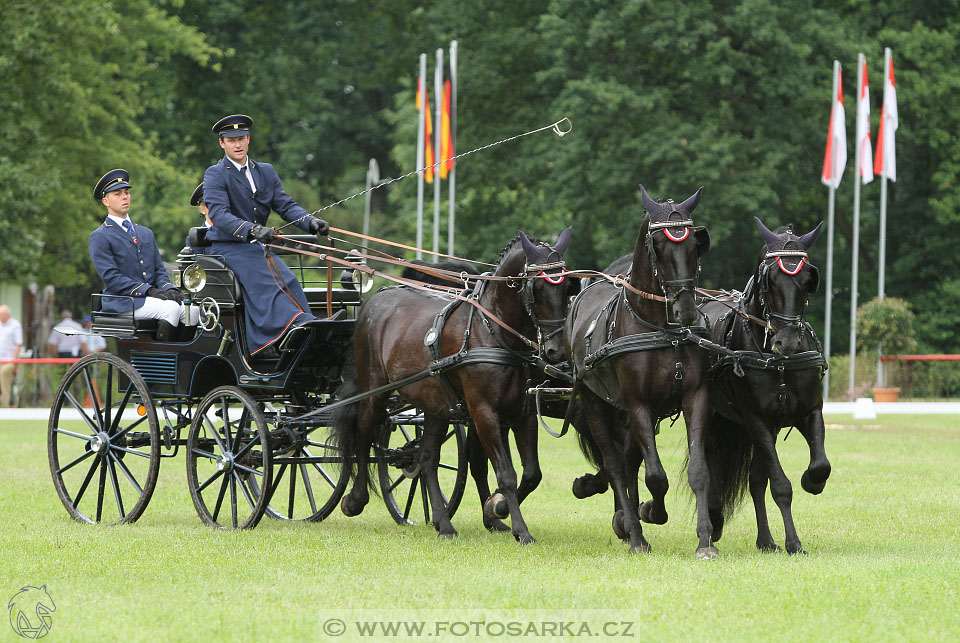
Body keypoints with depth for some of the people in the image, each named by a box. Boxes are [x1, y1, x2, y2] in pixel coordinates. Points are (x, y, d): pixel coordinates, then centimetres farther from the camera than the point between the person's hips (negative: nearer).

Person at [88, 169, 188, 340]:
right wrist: (148, 290, -19)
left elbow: (159, 270, 20)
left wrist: (169, 288, -5)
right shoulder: (100, 237, 1)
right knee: (171, 308, -30)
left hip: (149, 298, 6)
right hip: (121, 303, -6)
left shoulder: (146, 233, 24)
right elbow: (110, 277, -10)